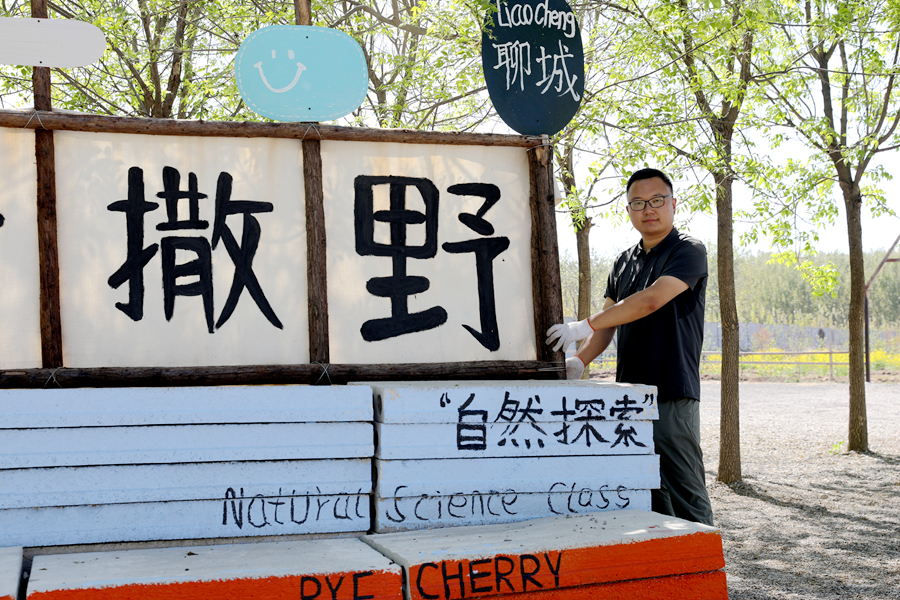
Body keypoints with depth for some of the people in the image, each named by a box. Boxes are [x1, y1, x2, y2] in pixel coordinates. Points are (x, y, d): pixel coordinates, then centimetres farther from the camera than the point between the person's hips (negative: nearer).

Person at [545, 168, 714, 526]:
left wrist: (584, 326, -20)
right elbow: (608, 321, 14)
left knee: (685, 494, -4)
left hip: (672, 397, -6)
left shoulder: (688, 252, -5)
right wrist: (581, 360, -5)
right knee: (648, 496, 10)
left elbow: (651, 300, -20)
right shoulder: (624, 262, 17)